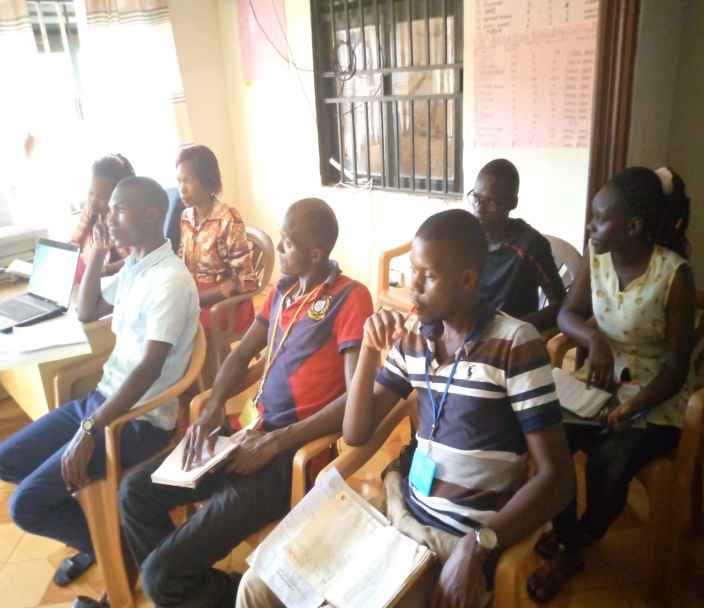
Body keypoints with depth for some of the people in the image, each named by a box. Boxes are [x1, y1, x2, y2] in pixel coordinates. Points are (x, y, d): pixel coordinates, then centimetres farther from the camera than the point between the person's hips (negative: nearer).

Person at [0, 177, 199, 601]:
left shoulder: (170, 281, -21)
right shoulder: (133, 267, 8)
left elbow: (148, 369, -26)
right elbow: (86, 313, 19)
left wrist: (90, 430, -25)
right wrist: (99, 252, 7)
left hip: (140, 420, -9)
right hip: (103, 397, 9)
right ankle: (95, 535, 24)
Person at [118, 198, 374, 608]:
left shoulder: (350, 298, -14)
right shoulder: (283, 290, 11)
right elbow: (242, 355, 17)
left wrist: (275, 442, -21)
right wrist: (213, 409, -1)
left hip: (297, 452, -8)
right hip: (255, 433, 9)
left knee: (161, 573, -12)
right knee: (137, 491, 8)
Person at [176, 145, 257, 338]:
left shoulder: (228, 218, -14)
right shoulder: (185, 217, 5)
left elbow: (244, 279, -17)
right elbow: (181, 265, 12)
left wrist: (196, 298, -20)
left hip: (226, 302, -6)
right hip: (192, 296, 6)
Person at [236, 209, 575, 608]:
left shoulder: (516, 344, -14)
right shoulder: (412, 339, 3)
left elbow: (557, 477, -15)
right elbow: (356, 434, 4)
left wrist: (477, 545, -27)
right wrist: (370, 351, -9)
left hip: (459, 540, -5)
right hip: (399, 510, 5)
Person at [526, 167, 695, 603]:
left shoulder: (674, 274, -19)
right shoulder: (596, 255, -6)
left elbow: (676, 366, -17)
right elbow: (568, 314, 2)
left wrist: (631, 409, -32)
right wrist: (595, 339, -21)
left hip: (656, 399, -4)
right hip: (601, 382, 4)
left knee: (607, 464, -27)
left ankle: (576, 541, 7)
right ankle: (568, 548, 4)